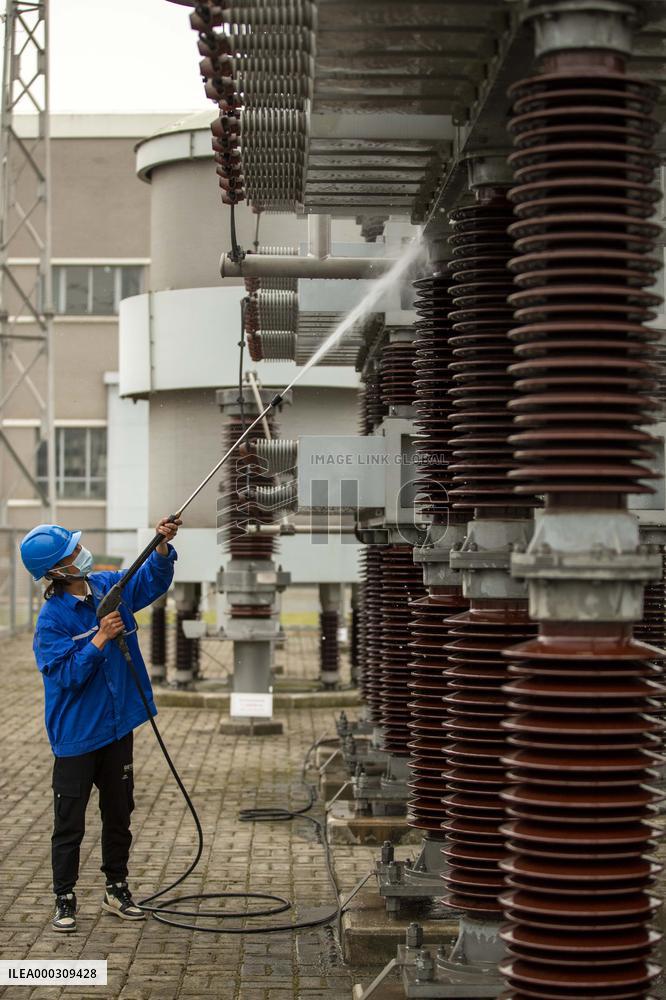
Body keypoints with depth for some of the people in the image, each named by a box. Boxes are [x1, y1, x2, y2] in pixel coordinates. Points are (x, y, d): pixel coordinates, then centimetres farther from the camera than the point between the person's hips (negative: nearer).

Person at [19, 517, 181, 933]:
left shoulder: (108, 586, -2)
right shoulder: (52, 619, -19)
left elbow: (152, 582, 7)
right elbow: (67, 676, -21)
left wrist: (163, 547, -10)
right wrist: (100, 640, -27)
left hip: (117, 727, 6)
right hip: (76, 735, -6)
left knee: (119, 814, 17)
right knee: (70, 824, 4)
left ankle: (117, 889, 30)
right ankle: (65, 900, 16)